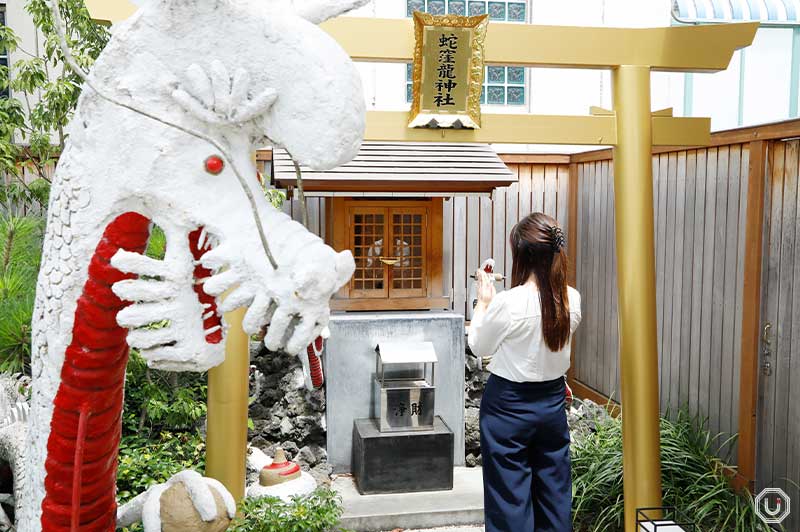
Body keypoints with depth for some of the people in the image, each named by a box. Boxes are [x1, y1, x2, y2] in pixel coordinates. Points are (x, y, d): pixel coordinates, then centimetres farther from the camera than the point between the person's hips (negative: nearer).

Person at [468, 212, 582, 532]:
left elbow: (479, 347, -6)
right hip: (553, 402, 5)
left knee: (510, 499, 8)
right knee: (555, 494, 18)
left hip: (509, 406, -5)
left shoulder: (507, 303, -23)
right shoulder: (572, 300, -6)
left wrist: (483, 302, 4)